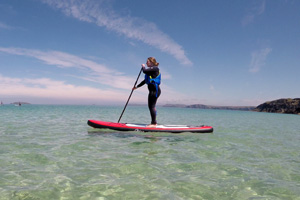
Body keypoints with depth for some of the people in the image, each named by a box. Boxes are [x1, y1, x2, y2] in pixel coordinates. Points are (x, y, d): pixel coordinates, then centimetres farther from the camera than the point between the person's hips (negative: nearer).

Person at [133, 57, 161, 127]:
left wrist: (143, 66, 3)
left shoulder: (155, 68, -6)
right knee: (151, 106, 10)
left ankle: (154, 123, -9)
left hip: (155, 90, -10)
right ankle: (154, 122, 15)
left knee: (151, 106, -11)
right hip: (152, 90, 10)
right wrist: (137, 86, 29)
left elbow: (145, 71, -20)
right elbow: (145, 81, 27)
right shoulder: (151, 70, 23)